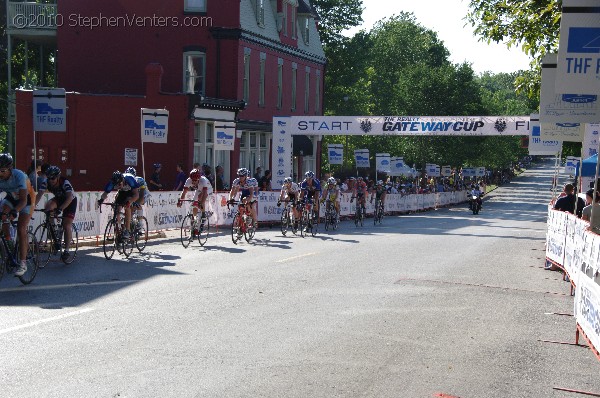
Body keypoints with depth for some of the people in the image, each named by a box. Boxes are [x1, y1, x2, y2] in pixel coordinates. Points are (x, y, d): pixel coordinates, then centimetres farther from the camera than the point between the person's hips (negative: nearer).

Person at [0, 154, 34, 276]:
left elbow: (23, 200, -40)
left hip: (26, 199, -5)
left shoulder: (19, 176, -34)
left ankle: (23, 264, -13)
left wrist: (14, 211, -56)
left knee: (21, 230, -16)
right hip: (11, 198, 5)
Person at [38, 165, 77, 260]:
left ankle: (66, 250, -9)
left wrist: (60, 209, -59)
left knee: (67, 226, -15)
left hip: (70, 201, -5)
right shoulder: (47, 183, -21)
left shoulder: (65, 183, -34)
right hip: (59, 199, 5)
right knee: (48, 206, -28)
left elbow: (69, 197, -47)